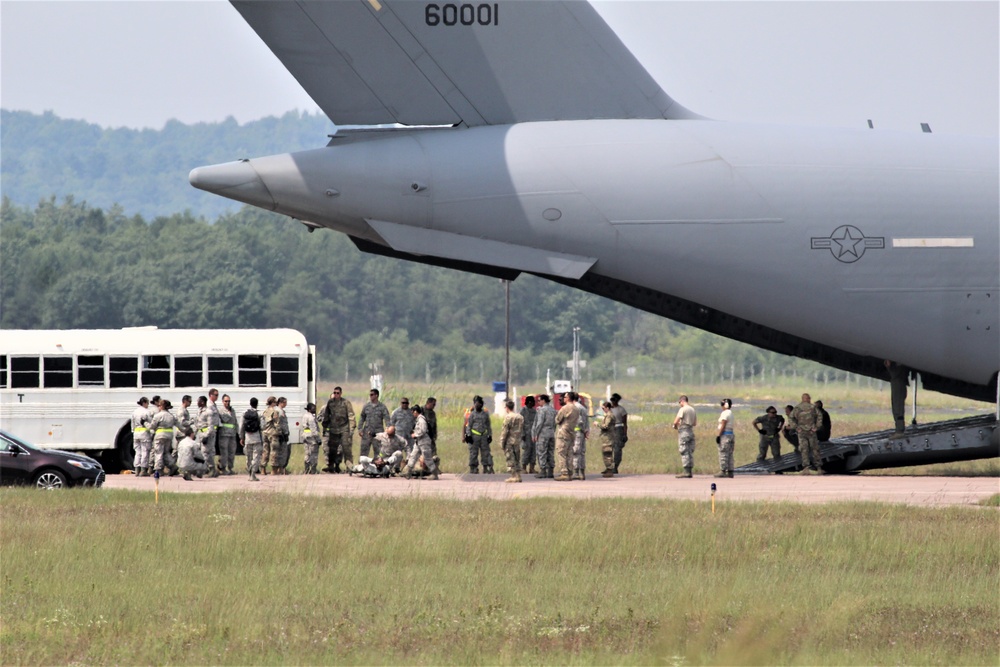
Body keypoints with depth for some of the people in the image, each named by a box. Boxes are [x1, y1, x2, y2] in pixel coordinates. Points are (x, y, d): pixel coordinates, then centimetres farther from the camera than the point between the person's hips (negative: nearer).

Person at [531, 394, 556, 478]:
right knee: (551, 453, 8)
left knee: (542, 453, -5)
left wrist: (536, 435, -11)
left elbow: (540, 423, -16)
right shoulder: (553, 410, 12)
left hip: (543, 434, -8)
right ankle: (550, 472, 9)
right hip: (551, 434, 8)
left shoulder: (541, 410, -11)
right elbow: (555, 423, 15)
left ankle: (543, 471, -7)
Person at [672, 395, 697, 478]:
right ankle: (690, 471, 10)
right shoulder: (693, 410, 13)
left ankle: (686, 472, -11)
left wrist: (675, 426, 6)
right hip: (691, 431, 8)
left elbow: (676, 421, -16)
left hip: (683, 432, -8)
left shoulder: (683, 409, -11)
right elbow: (695, 423, 20)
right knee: (690, 452, 10)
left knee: (684, 452, -7)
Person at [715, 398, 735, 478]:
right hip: (731, 434, 10)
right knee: (729, 454, 10)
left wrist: (718, 435, -16)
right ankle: (730, 471, 10)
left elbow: (723, 426, -17)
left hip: (725, 435, -10)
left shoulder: (725, 413, -12)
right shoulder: (730, 413, 16)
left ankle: (723, 471, -11)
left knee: (723, 454, -9)